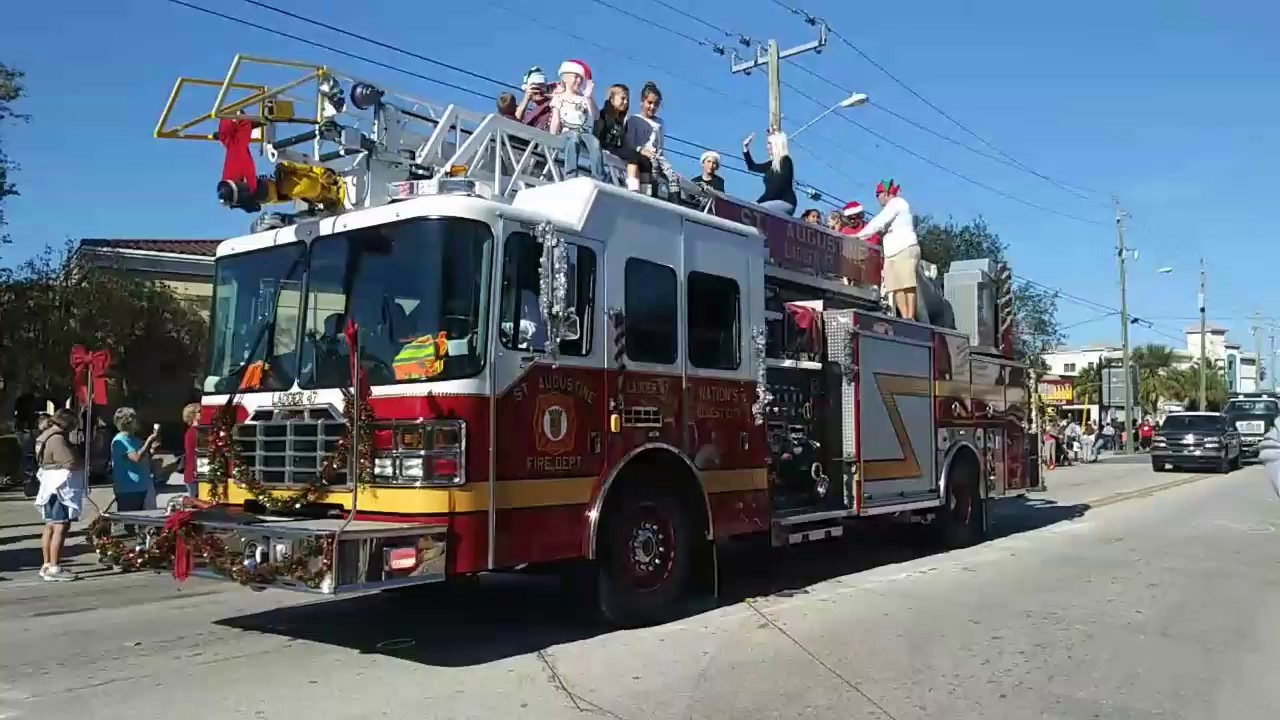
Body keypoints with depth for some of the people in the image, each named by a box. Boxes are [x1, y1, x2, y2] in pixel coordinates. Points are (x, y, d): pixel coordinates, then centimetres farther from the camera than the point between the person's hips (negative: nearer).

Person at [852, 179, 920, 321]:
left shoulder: (896, 203, 1)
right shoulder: (892, 206, 29)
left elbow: (878, 223, -9)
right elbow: (882, 226, 22)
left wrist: (859, 236, -8)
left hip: (905, 249, -9)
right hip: (893, 252, 9)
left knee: (907, 285, -15)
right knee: (897, 287, -4)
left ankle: (910, 317, -20)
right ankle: (904, 317, -11)